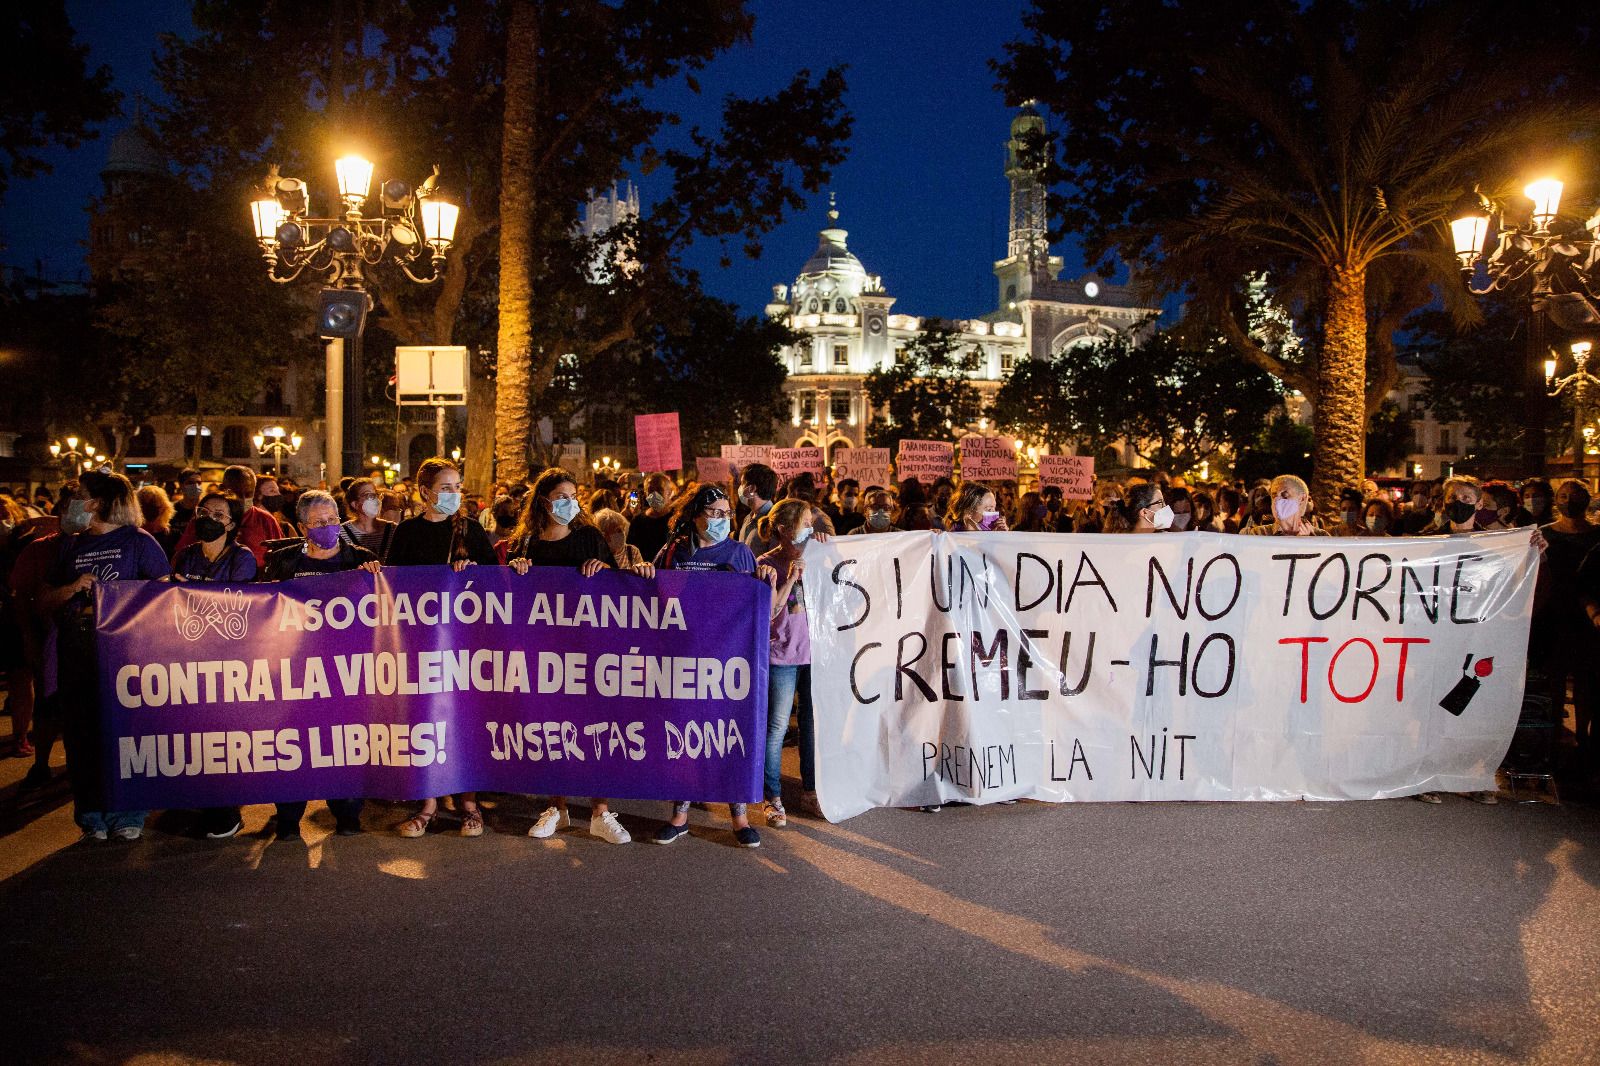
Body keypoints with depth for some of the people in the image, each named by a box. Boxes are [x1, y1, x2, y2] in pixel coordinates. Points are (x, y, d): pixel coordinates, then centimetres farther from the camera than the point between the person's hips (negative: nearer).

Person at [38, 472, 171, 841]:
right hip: (77, 655, 4)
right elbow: (45, 602, 13)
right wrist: (73, 589, -6)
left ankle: (127, 815, 10)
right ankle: (92, 816, 15)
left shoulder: (138, 541, 2)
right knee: (82, 735, 5)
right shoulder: (70, 545, 15)